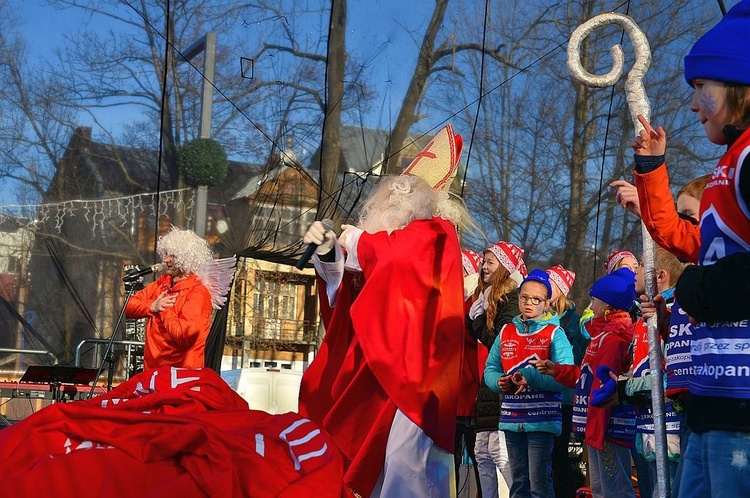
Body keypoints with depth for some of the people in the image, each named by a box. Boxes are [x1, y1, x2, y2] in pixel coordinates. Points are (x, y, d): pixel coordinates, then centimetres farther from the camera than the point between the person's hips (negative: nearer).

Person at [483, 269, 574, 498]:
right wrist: (499, 382, -8)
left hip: (542, 419, -5)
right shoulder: (506, 332, 12)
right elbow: (490, 369, 14)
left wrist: (531, 378, -23)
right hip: (512, 419, 5)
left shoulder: (554, 334, -3)